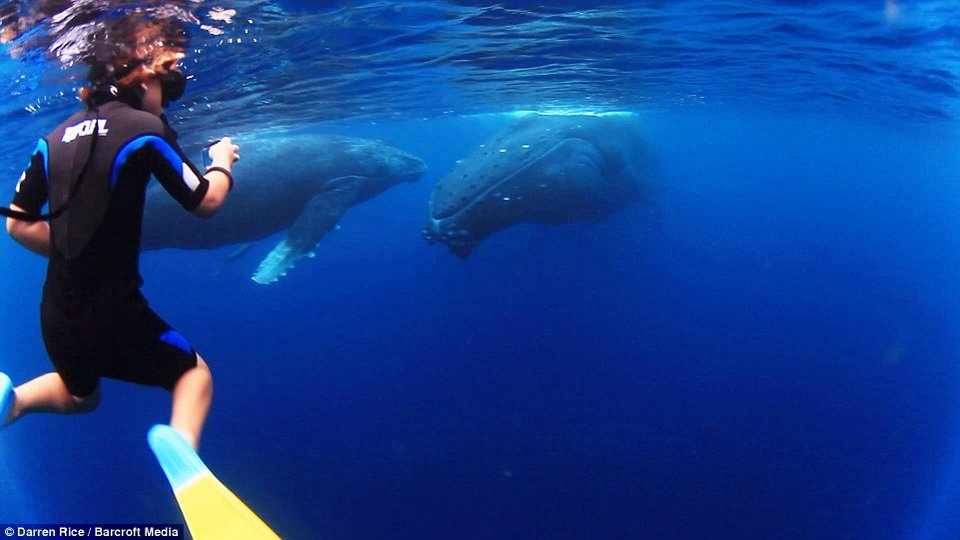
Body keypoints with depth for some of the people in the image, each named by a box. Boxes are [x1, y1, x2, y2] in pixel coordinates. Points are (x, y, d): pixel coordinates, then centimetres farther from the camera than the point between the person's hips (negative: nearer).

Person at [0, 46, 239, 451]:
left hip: (55, 314, 6)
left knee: (80, 395, 33)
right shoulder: (143, 129, -10)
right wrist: (222, 162, 15)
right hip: (113, 311, -6)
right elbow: (206, 202, -4)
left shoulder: (55, 139, 6)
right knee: (193, 373, 17)